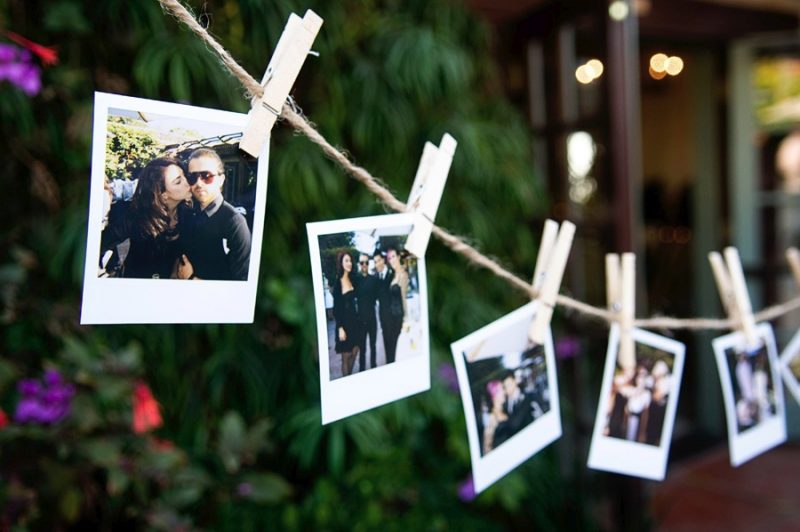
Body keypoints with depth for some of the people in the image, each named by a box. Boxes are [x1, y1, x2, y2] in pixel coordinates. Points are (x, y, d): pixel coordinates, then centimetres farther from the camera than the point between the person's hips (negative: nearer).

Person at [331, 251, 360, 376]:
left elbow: (355, 302, 9)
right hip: (344, 322, -6)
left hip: (355, 321, 6)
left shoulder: (352, 279, 5)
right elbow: (336, 308, -13)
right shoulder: (337, 282, -12)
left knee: (354, 353, 11)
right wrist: (340, 328, -16)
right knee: (346, 356, 4)